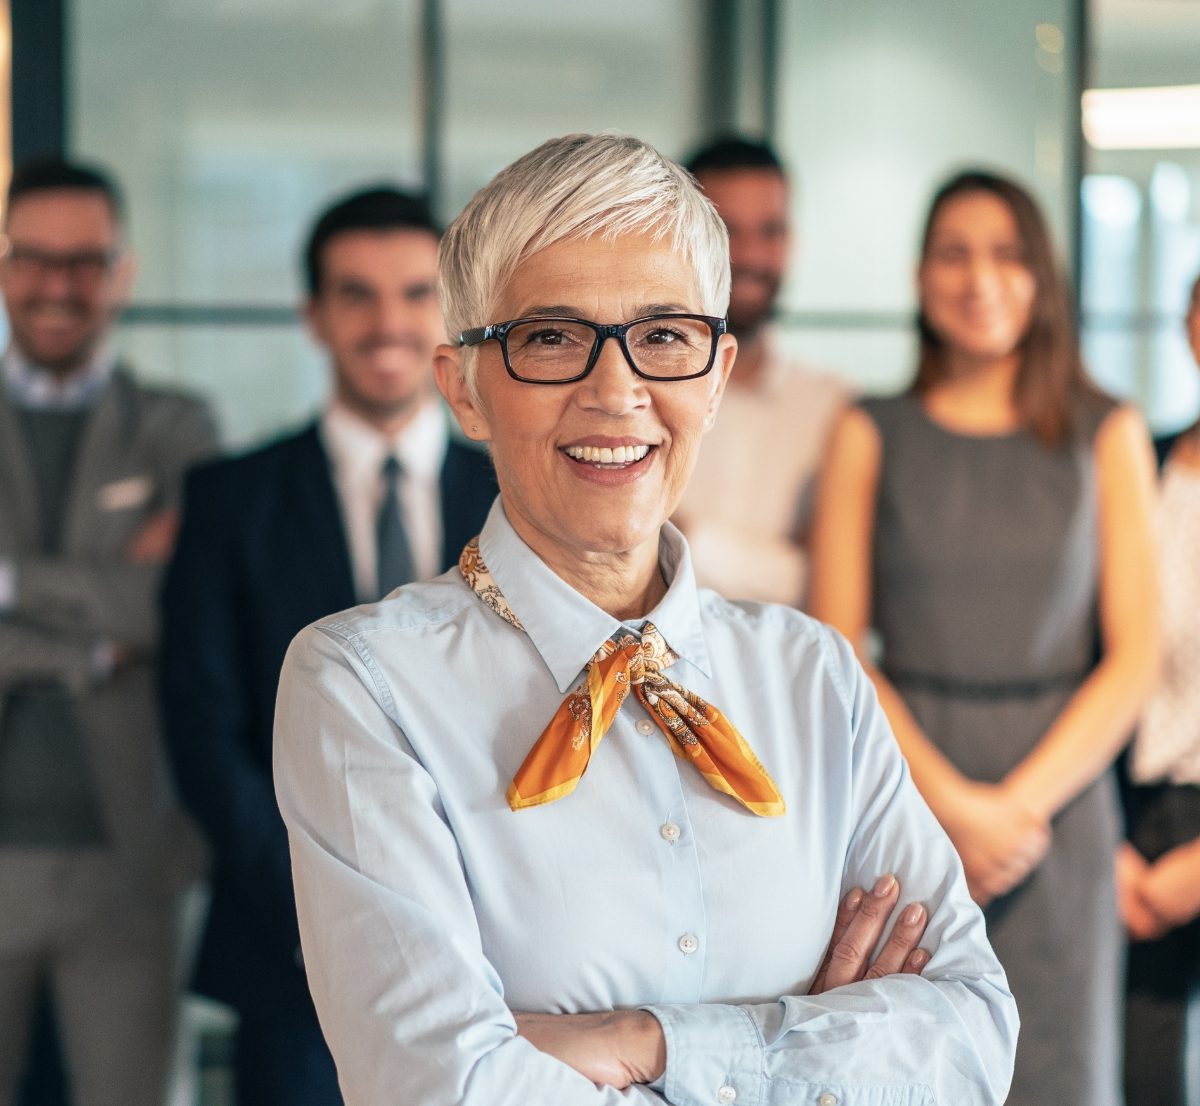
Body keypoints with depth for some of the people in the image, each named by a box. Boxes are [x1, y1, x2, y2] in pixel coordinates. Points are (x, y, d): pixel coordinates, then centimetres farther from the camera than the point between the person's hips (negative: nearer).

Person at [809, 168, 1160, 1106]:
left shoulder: (1105, 436, 7)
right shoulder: (873, 436, 7)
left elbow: (1134, 658, 2)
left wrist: (1021, 806, -9)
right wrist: (953, 803, -10)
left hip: (1056, 794, 0)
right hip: (901, 798, 0)